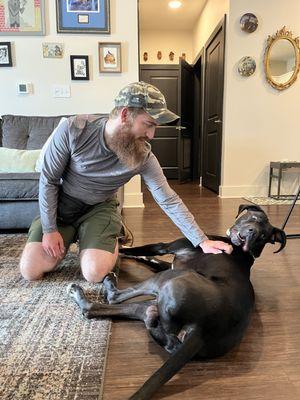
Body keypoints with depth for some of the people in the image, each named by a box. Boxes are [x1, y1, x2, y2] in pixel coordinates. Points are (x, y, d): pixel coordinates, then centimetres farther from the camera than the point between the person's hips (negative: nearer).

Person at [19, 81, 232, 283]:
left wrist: (202, 241, -17)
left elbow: (169, 201, -15)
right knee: (30, 271, -5)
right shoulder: (73, 129, -24)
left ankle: (111, 241, 13)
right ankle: (72, 236, 21)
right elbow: (48, 179, -14)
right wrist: (49, 229, -13)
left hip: (99, 208, 0)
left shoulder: (144, 157, -20)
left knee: (95, 273, -20)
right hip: (61, 204, 1)